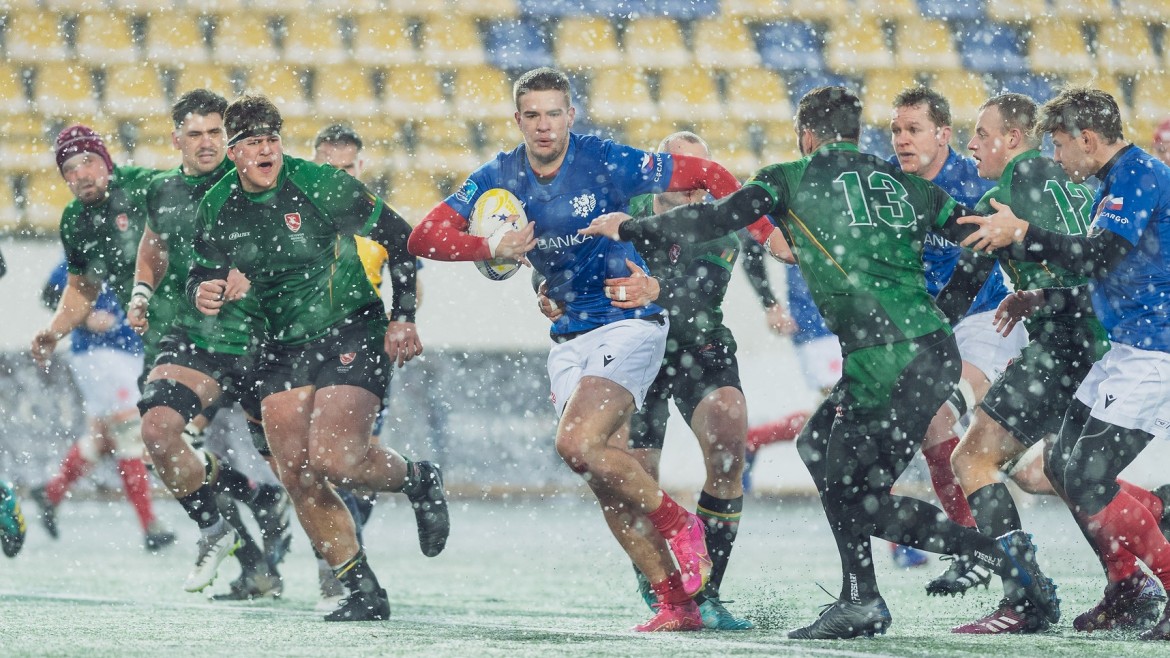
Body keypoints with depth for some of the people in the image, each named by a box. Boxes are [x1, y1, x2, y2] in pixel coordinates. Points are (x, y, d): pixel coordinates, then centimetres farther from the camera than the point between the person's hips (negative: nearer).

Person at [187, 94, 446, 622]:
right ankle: (364, 592, 8)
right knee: (296, 477, -3)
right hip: (284, 348, 5)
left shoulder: (320, 186, -14)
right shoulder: (218, 210, 0)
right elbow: (205, 275, 11)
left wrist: (403, 318, -9)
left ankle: (419, 481, 11)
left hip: (353, 335, -5)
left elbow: (399, 238, -7)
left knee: (331, 459, -20)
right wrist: (204, 294, -14)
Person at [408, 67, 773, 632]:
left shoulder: (608, 163, -13)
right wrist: (491, 246, -25)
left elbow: (709, 177, -6)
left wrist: (764, 234, -9)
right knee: (604, 476, 1)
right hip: (569, 337, 6)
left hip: (628, 324, -6)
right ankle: (676, 603, 8)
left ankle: (677, 522, -2)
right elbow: (424, 238, -8)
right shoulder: (499, 179, 0)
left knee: (578, 443, -24)